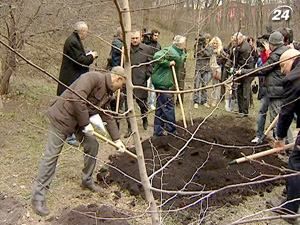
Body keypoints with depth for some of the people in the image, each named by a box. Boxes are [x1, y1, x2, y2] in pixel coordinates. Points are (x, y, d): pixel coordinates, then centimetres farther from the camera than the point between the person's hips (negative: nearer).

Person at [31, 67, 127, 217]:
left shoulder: (107, 93, 7)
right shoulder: (93, 77, -22)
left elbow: (108, 117, 14)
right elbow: (77, 99, -33)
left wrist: (117, 139, 12)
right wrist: (86, 124, -25)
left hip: (80, 120, 9)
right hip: (62, 117, -9)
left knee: (92, 146, 9)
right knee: (51, 155, -6)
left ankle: (87, 180, 28)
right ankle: (38, 196, 1)